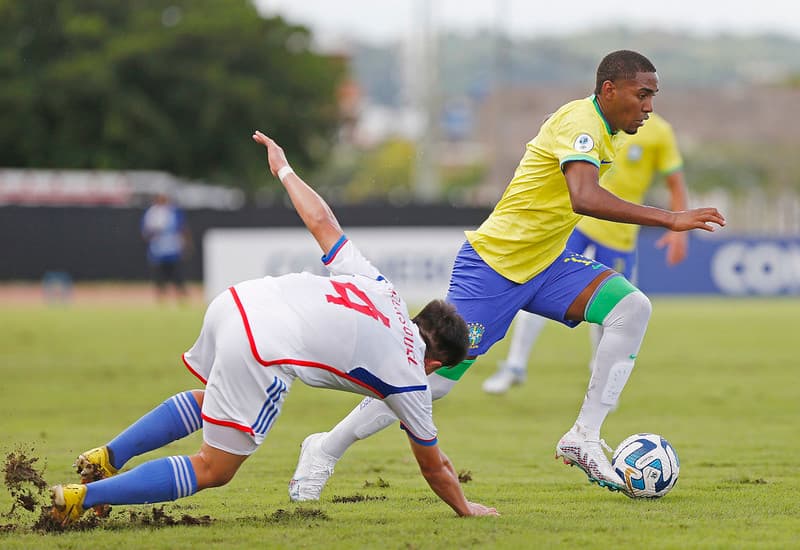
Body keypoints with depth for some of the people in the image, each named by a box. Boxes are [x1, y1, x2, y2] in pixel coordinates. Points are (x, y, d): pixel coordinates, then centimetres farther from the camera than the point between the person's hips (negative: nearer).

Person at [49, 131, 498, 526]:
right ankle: (85, 497, -5)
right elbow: (434, 469, 26)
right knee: (214, 471, 6)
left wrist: (284, 170, 41)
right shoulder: (411, 380, 14)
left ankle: (108, 457, 26)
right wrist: (466, 508, 43)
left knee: (211, 401, 36)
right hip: (266, 352, -7)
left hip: (238, 302, 7)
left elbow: (322, 222, 26)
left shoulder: (372, 282, 24)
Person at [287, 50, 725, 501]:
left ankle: (584, 438, -12)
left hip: (546, 262, 9)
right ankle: (325, 450, 10)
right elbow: (584, 198, -40)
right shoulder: (579, 121, -21)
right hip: (494, 263, -8)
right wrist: (668, 219, -42)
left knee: (632, 307, -13)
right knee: (438, 377, -6)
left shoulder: (604, 130, 8)